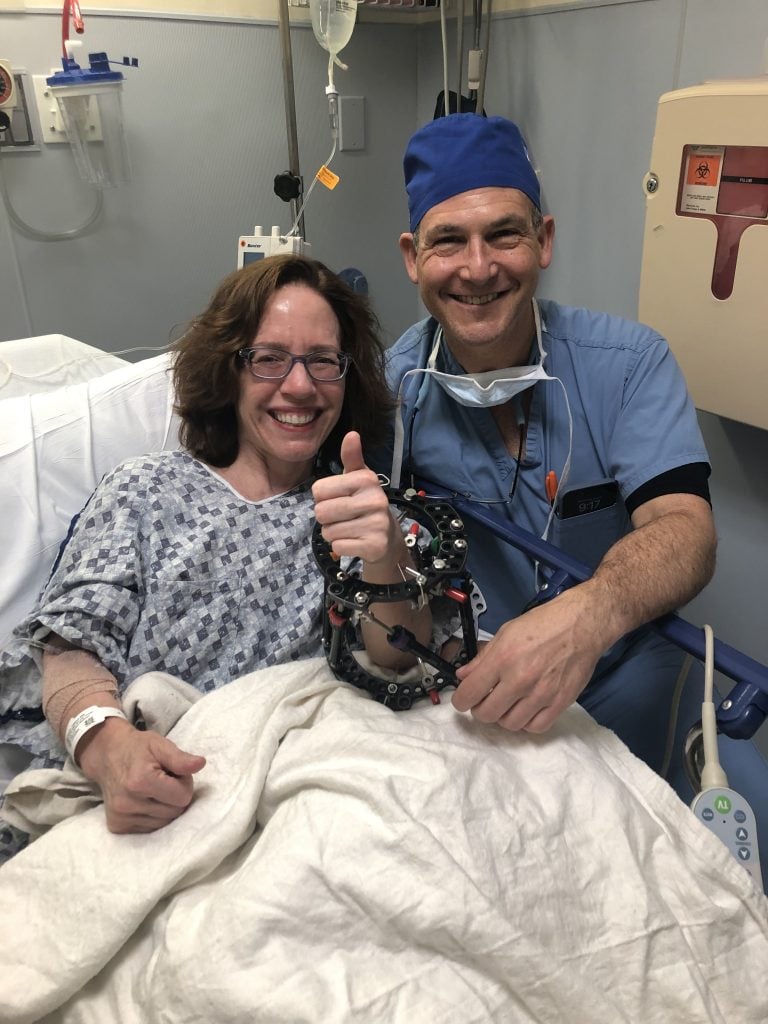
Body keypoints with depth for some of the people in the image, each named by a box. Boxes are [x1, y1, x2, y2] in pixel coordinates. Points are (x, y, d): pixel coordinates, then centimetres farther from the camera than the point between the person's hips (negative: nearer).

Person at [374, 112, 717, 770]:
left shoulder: (629, 363, -11)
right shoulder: (392, 386, -10)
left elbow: (684, 528, -23)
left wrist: (588, 615, -44)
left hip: (616, 683, 0)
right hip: (457, 681, 1)